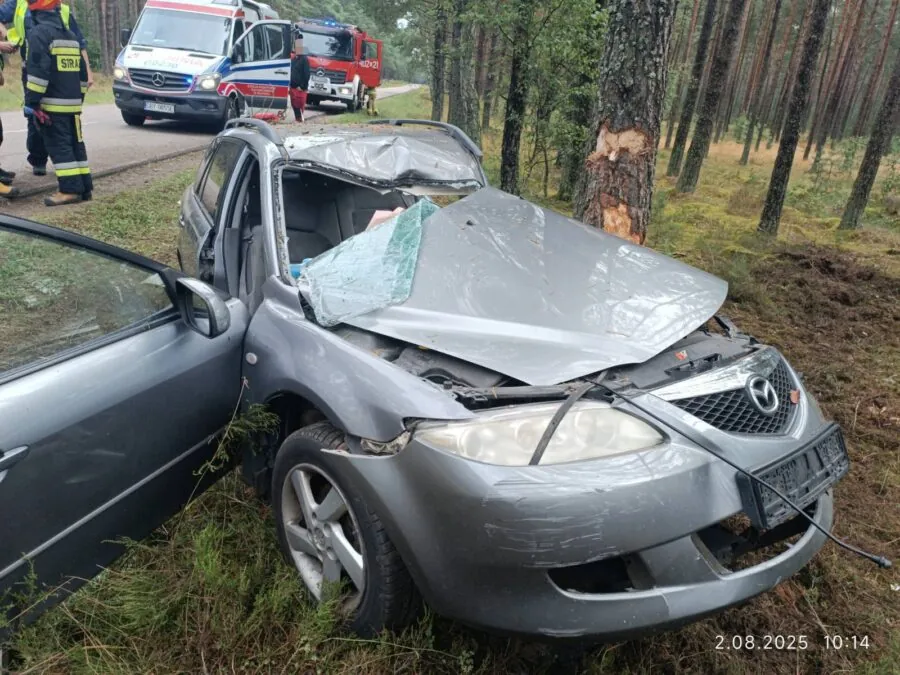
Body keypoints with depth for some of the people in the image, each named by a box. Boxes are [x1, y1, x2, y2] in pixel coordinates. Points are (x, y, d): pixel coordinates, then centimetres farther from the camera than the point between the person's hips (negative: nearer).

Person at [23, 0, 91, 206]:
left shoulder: (38, 33, -10)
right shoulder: (70, 35, 16)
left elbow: (38, 71, -18)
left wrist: (31, 102, -14)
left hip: (52, 104, -8)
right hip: (72, 103, 8)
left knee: (59, 147, -7)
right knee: (75, 144, 11)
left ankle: (71, 190, -11)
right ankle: (84, 187, 12)